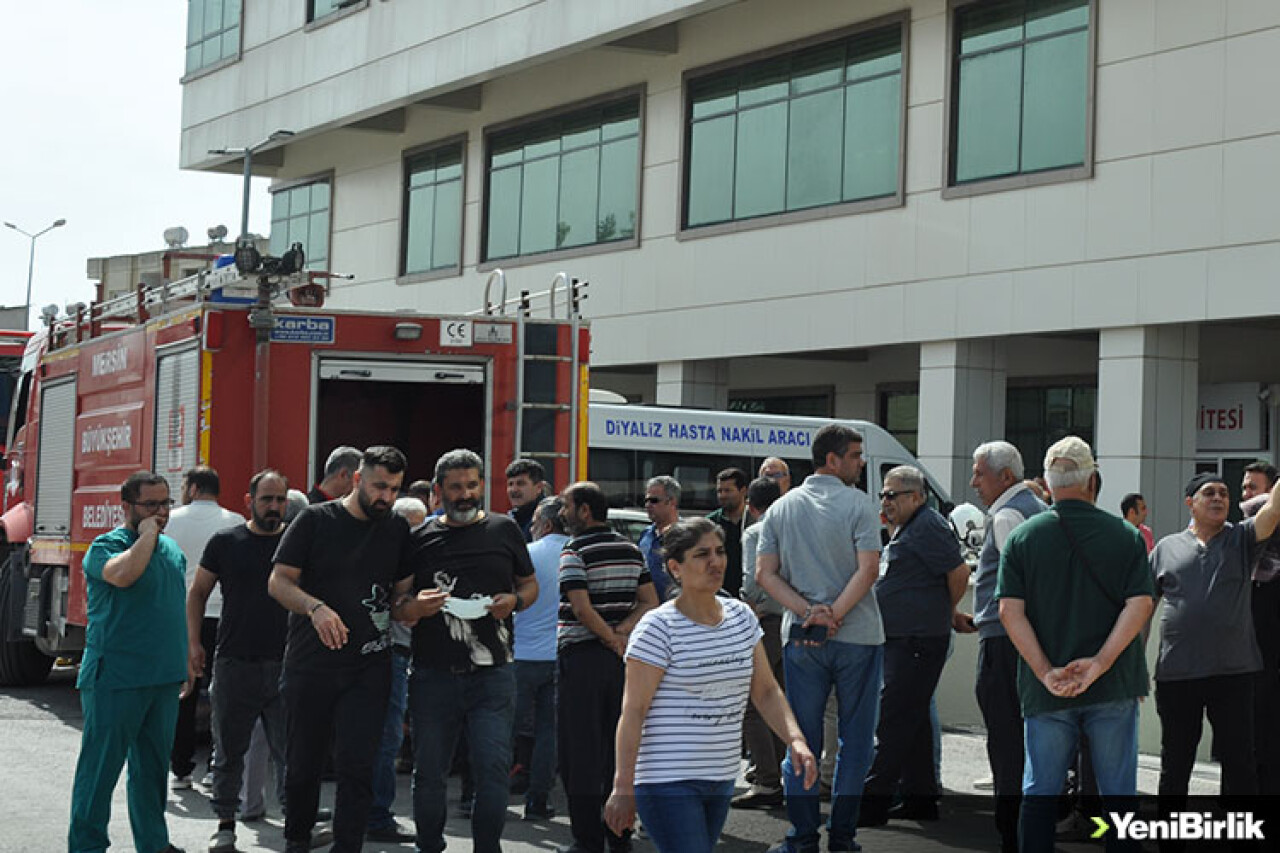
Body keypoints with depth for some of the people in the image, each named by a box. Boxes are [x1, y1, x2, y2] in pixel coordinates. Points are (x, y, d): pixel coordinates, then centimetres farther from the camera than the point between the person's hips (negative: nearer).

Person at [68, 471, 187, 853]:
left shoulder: (172, 549, 15)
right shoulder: (107, 545, -8)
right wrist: (147, 534, -18)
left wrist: (182, 665, 22)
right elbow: (122, 575, -32)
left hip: (164, 678, 7)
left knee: (153, 764, 14)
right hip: (115, 678, -7)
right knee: (101, 764, -3)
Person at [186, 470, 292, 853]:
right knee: (229, 749, 7)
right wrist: (193, 642, 3)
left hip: (284, 663, 0)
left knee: (290, 749, 0)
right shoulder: (226, 542, 4)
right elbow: (198, 592, 11)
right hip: (234, 662, 0)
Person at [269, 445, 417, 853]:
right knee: (303, 762, 11)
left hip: (368, 667, 2)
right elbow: (278, 582, -5)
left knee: (357, 764, -6)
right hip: (311, 663, -1)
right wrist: (316, 608, -22)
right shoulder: (315, 520, -2)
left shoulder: (397, 528, 9)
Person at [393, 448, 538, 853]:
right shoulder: (421, 539, 7)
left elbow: (531, 584, 18)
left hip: (492, 673, -1)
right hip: (433, 675, 1)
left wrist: (514, 600, -5)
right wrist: (415, 607, -15)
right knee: (429, 772, 7)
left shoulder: (504, 530, 9)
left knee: (493, 767, -8)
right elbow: (399, 605, 8)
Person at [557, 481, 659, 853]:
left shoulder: (574, 551, -11)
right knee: (618, 746, 13)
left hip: (582, 657, -6)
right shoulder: (631, 549, 10)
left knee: (581, 751, -1)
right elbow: (650, 602, 6)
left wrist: (612, 639, -9)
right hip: (620, 658, 6)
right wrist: (621, 633, -5)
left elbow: (582, 608, -20)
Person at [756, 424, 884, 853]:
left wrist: (808, 612, -7)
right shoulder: (858, 505, -6)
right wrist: (834, 616, -15)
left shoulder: (781, 508, 8)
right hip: (858, 637, -3)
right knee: (855, 738, 7)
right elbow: (868, 569, -17)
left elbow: (764, 573, 1)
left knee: (802, 738, 9)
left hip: (800, 639, 3)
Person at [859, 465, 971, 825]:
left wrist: (947, 614, -1)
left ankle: (874, 800, -9)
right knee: (913, 720, 14)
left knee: (893, 719, -10)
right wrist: (951, 615, 20)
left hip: (917, 641, -11)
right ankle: (920, 799, 21)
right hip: (899, 639, 11)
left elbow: (959, 573, -16)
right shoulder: (905, 529, 18)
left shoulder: (927, 527, -14)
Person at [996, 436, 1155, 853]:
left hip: (1046, 690, 0)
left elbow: (1009, 610, -7)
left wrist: (1045, 673, -10)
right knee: (1118, 792, 7)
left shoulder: (1022, 536, 0)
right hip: (1115, 687, 0)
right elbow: (1141, 604, -9)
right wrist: (1100, 662, -13)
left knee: (1040, 793, 7)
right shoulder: (1125, 535, 0)